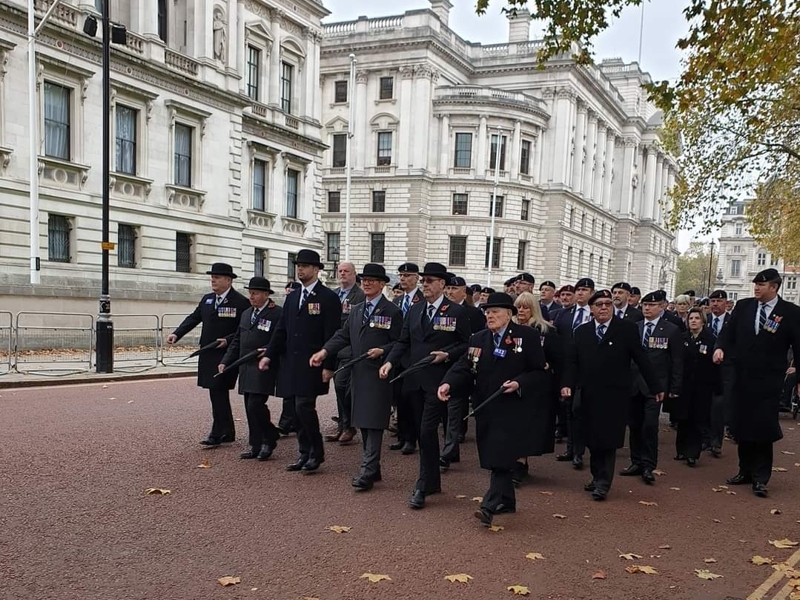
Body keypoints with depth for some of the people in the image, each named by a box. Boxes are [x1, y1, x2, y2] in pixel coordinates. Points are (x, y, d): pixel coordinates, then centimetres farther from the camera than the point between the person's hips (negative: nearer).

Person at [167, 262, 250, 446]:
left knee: (218, 392, -7)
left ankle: (217, 433, 2)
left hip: (226, 356, -7)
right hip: (208, 355, 7)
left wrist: (228, 340, -23)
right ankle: (227, 432, 22)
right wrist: (176, 334, -1)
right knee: (219, 394, 12)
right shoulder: (207, 299, 12)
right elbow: (193, 318, 11)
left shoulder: (240, 302, -10)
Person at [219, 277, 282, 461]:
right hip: (246, 368, 8)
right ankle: (255, 445, 18)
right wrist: (225, 361, 12)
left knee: (255, 405, -14)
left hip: (263, 368, -8)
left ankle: (269, 439, 6)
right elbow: (237, 341, 20)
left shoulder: (277, 313, -8)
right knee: (250, 408, 10)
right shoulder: (246, 314, 17)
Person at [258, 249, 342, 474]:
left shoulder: (328, 298, -6)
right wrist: (269, 355, 5)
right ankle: (304, 454, 19)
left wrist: (328, 365, -14)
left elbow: (332, 335, -10)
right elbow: (281, 329, 15)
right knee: (299, 409, 9)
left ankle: (316, 453, 6)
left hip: (313, 365, -6)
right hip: (292, 364, 7)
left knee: (304, 407, -11)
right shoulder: (292, 297, 14)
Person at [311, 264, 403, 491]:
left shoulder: (392, 312, -4)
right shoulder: (355, 310, 16)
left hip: (379, 375, -7)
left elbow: (399, 343, -6)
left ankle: (367, 472, -7)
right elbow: (342, 336, 10)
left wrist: (382, 351, -22)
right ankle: (373, 469, 21)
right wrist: (324, 351, -4)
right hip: (358, 373, 7)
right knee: (362, 423, 11)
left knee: (374, 423, -8)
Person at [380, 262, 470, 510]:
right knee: (423, 432, 12)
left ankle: (423, 485, -2)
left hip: (438, 381, -6)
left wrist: (447, 355, -17)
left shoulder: (456, 312, -3)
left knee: (427, 431, -11)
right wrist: (390, 361, -7)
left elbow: (466, 344, -1)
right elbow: (403, 342, 9)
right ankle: (433, 481, 25)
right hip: (415, 380, 6)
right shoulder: (414, 310, 12)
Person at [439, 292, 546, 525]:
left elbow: (539, 371, -3)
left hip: (513, 407, -5)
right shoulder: (478, 339, 10)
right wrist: (448, 383, -16)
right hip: (486, 408, 6)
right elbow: (464, 367, 2)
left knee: (501, 457, -12)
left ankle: (489, 506, -16)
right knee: (493, 458, 12)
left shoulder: (527, 336, -4)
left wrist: (519, 383, -19)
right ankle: (506, 501, 28)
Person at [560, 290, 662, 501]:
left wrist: (655, 387, 1)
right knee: (593, 440, 9)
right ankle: (597, 477, 23)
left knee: (609, 440, -3)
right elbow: (571, 362, 5)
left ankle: (603, 483, 4)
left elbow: (641, 360, 0)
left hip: (614, 396, -3)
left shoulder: (627, 329, -1)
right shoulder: (581, 332, 9)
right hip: (589, 396, 4)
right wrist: (567, 384, -9)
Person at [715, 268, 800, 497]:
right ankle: (746, 471, 25)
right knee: (742, 426, 12)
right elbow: (729, 331, 6)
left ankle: (760, 478, 6)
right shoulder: (743, 306, 4)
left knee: (763, 427, -5)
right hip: (743, 377, 4)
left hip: (768, 381, -4)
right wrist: (721, 347, -15)